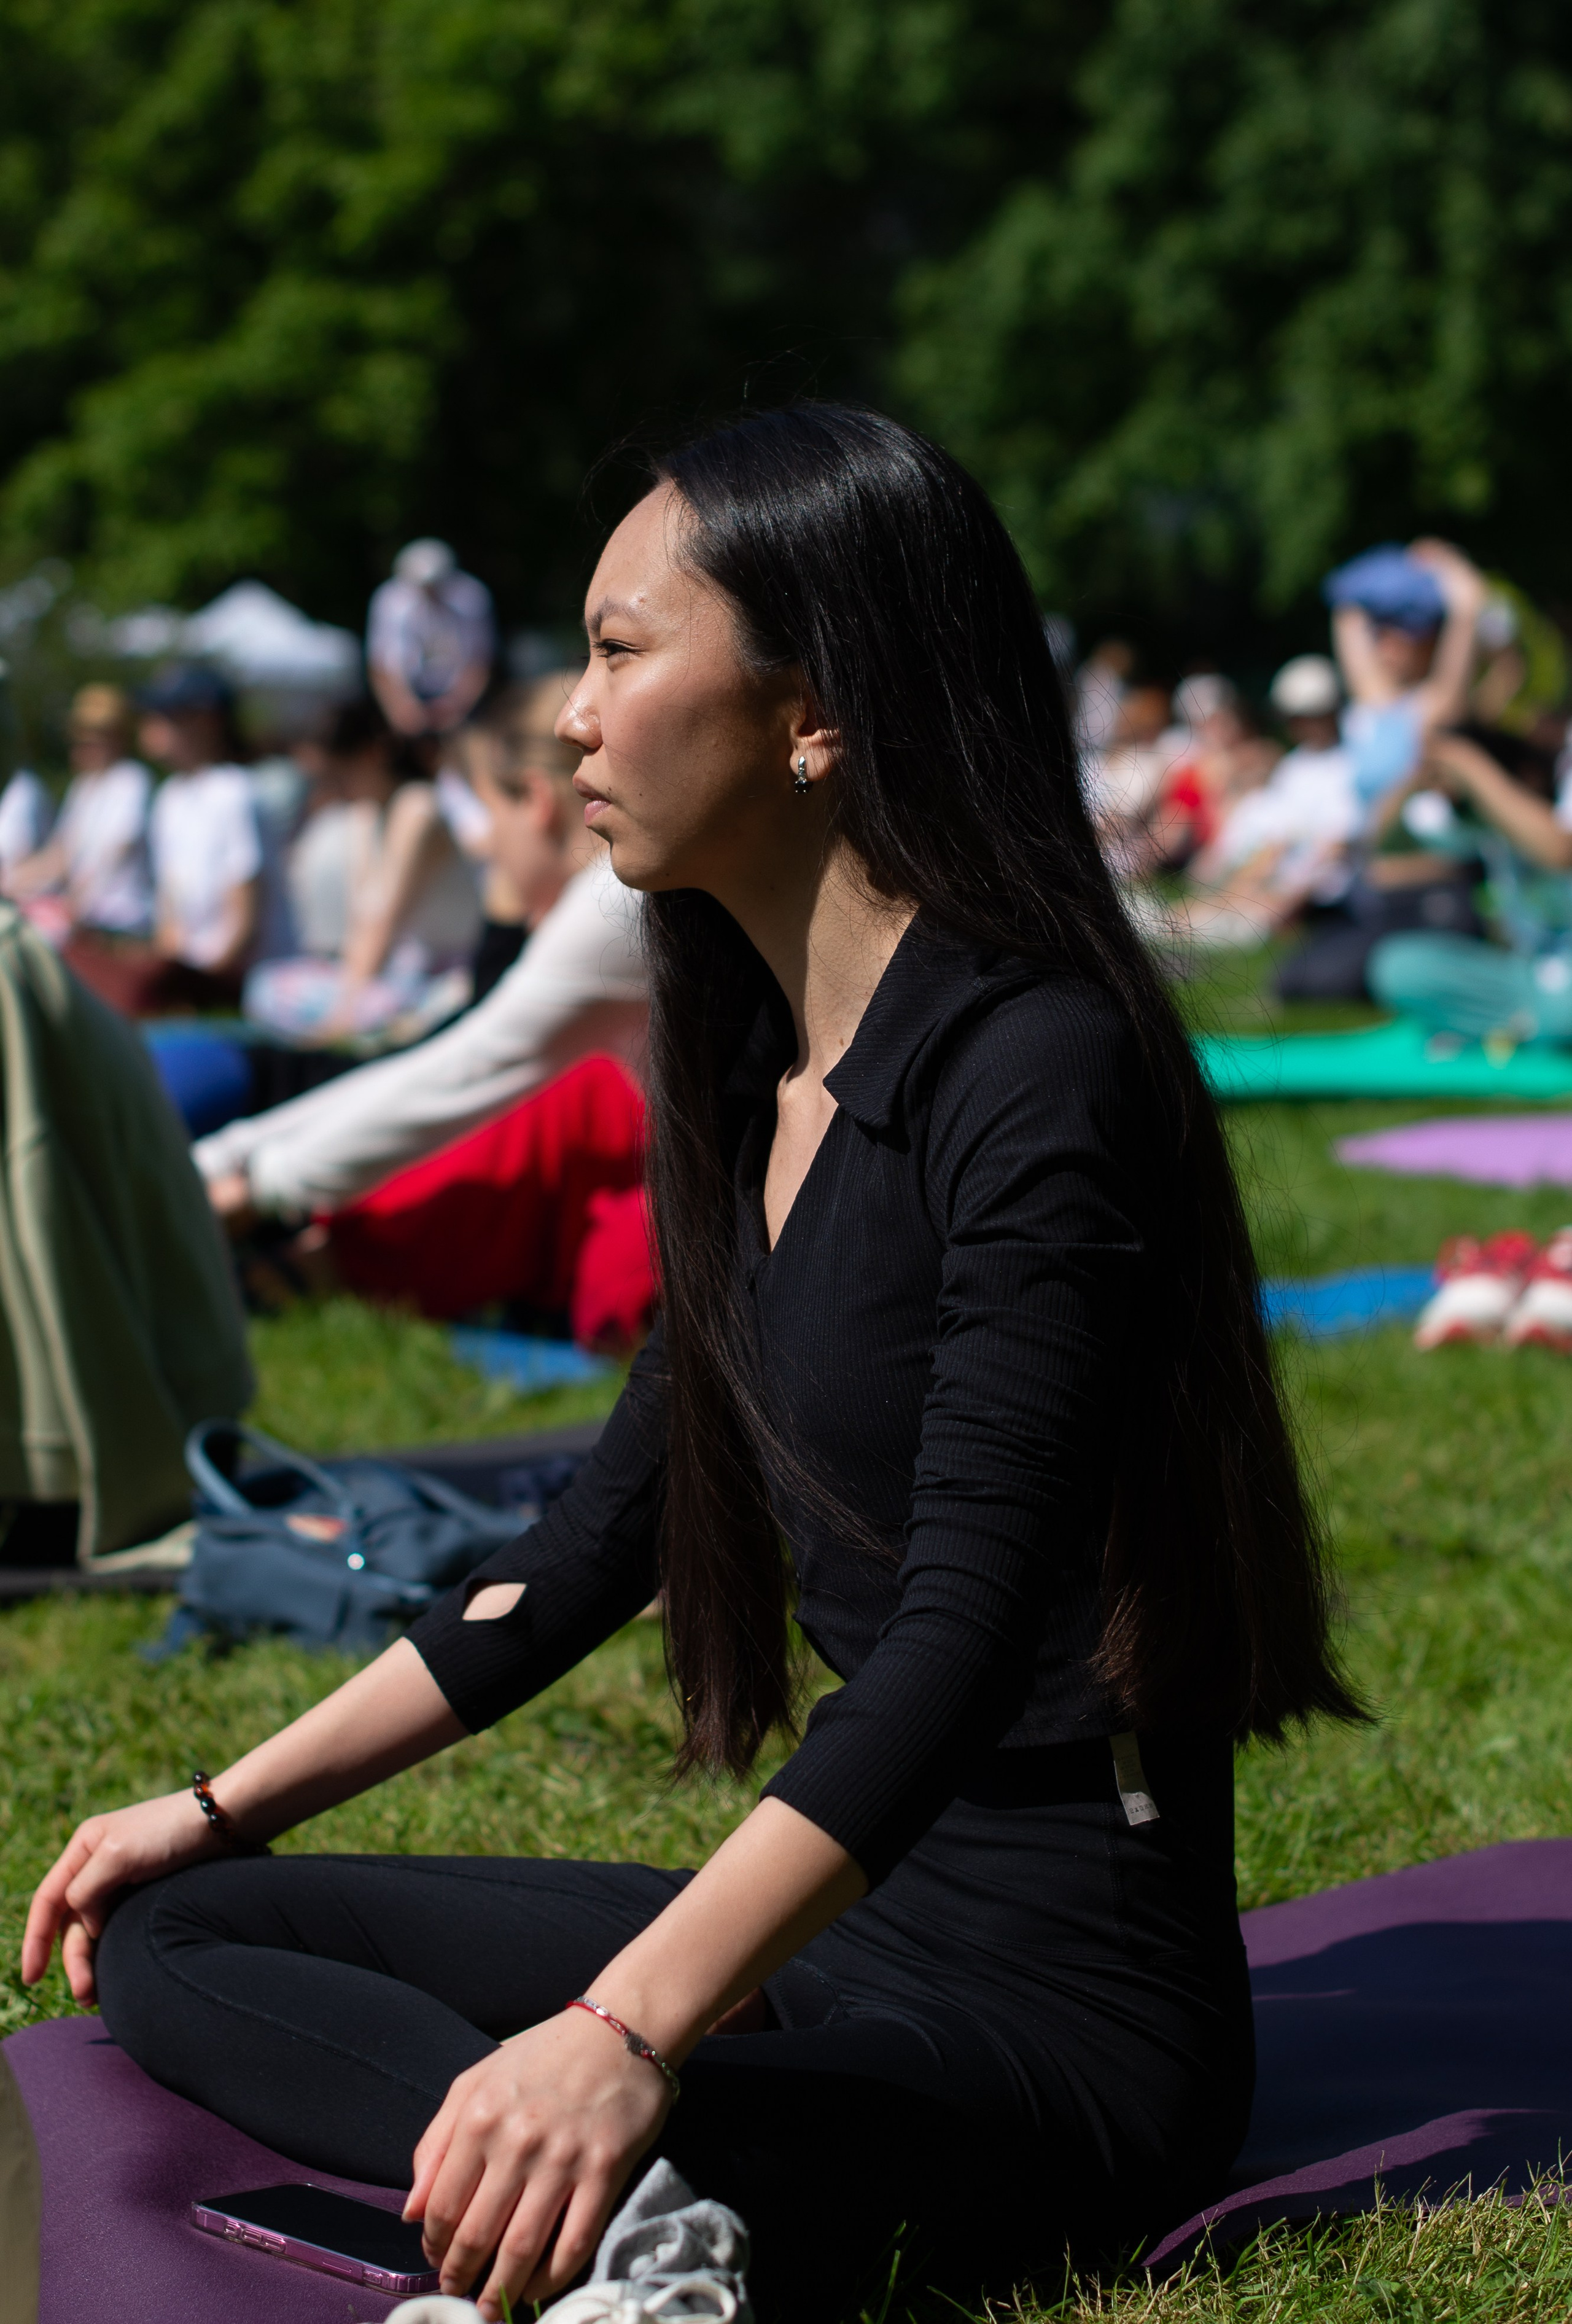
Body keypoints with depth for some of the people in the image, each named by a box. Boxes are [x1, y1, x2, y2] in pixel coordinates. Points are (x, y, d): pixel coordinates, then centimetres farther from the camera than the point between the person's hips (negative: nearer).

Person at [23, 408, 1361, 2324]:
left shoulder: (1035, 1069, -17)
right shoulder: (763, 1075, 12)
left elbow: (968, 1630, -27)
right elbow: (613, 1528, 20)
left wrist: (627, 2035, -36)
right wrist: (232, 1804, 21)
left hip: (1062, 1999, -11)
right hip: (832, 1922, 11)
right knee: (170, 1935, 0)